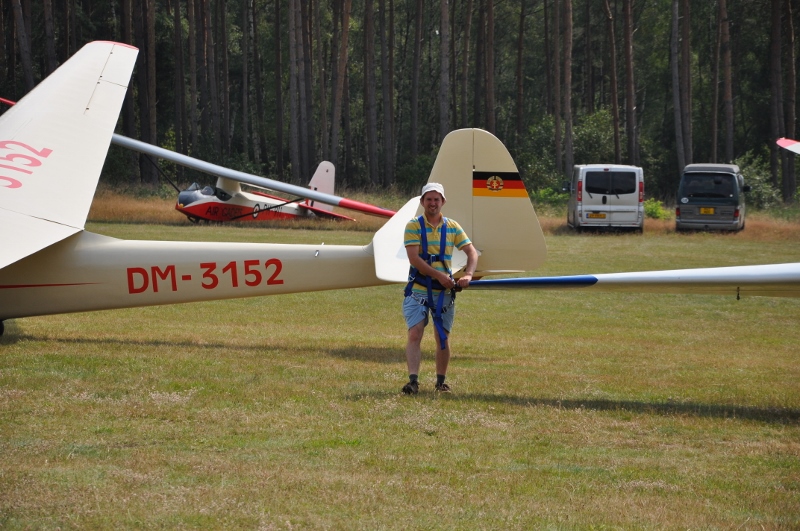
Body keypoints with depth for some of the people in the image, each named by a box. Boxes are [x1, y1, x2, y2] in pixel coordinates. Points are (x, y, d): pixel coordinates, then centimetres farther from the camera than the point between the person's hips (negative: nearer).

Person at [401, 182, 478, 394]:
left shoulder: (452, 227, 7)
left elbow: (472, 252, 5)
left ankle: (441, 381, 19)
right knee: (414, 334, -13)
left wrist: (468, 275, -14)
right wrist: (439, 276, -20)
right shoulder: (413, 226, -3)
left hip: (444, 292, 3)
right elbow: (414, 258, -13)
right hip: (418, 290, -3)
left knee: (442, 338, 8)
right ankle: (413, 380, -19)